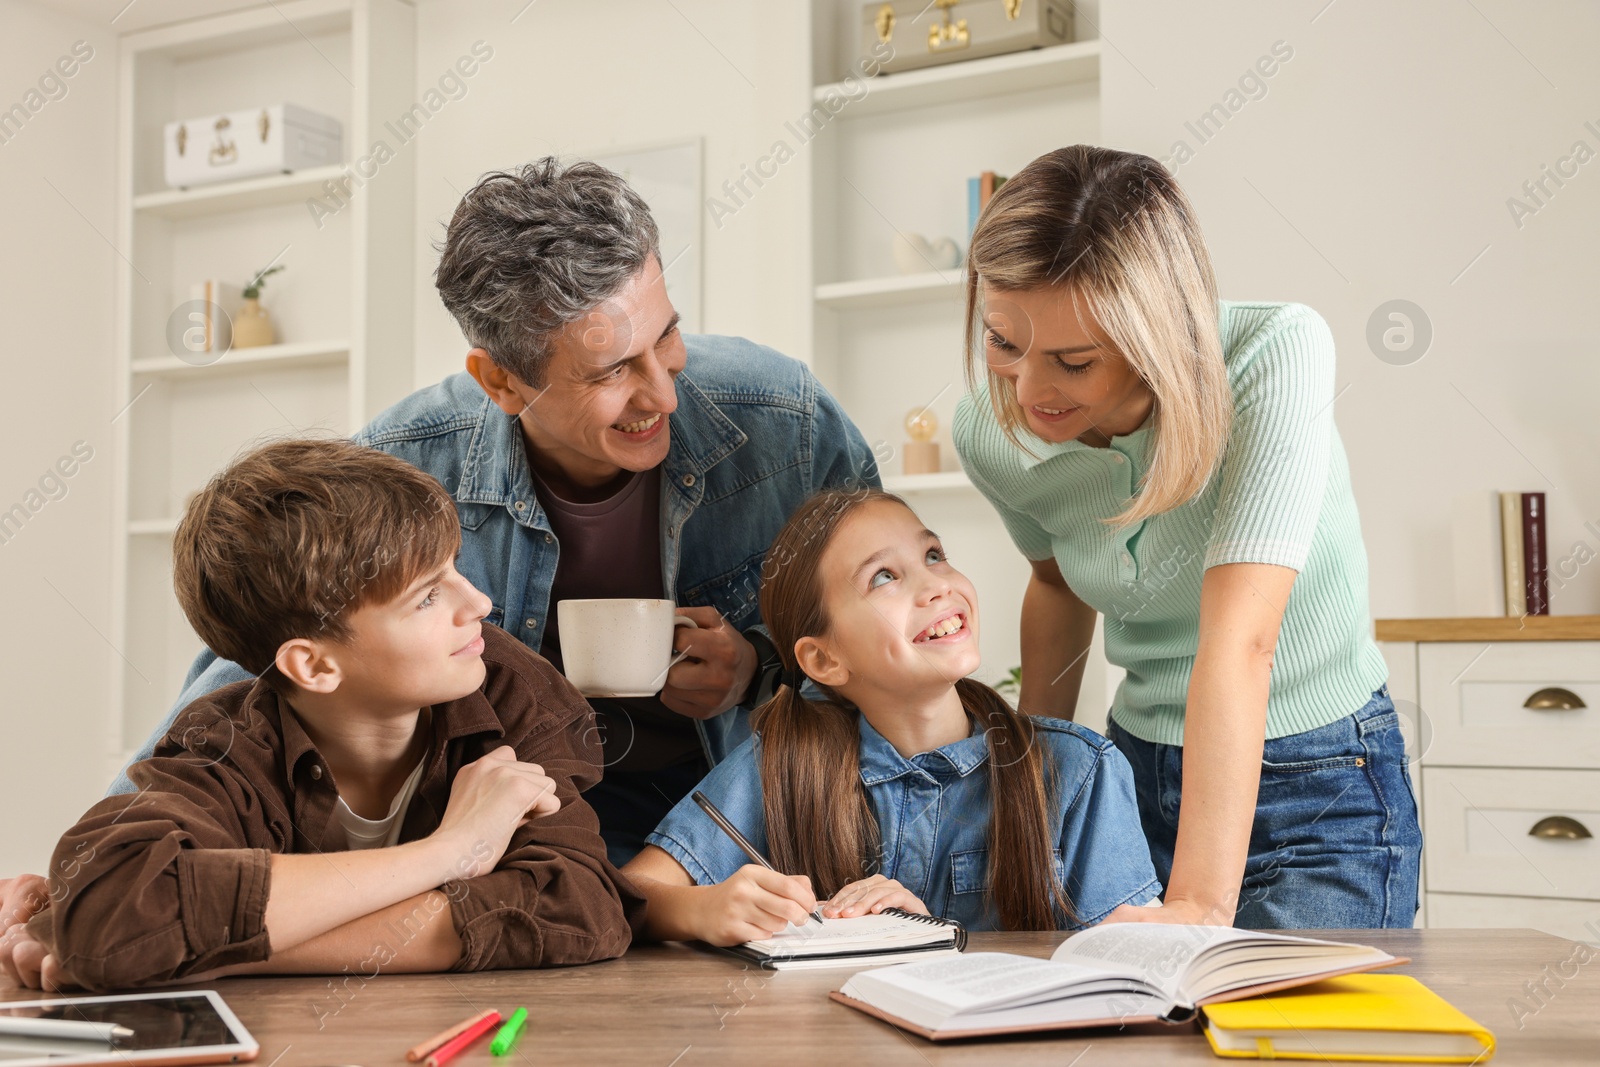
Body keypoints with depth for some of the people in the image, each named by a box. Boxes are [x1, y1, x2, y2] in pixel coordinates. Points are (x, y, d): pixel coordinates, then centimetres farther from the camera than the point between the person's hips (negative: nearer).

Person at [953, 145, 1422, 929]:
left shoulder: (1275, 355, -26)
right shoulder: (988, 435, -11)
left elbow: (1239, 638, -35)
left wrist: (1202, 904, -39)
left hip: (1323, 786, -3)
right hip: (1140, 773, 4)